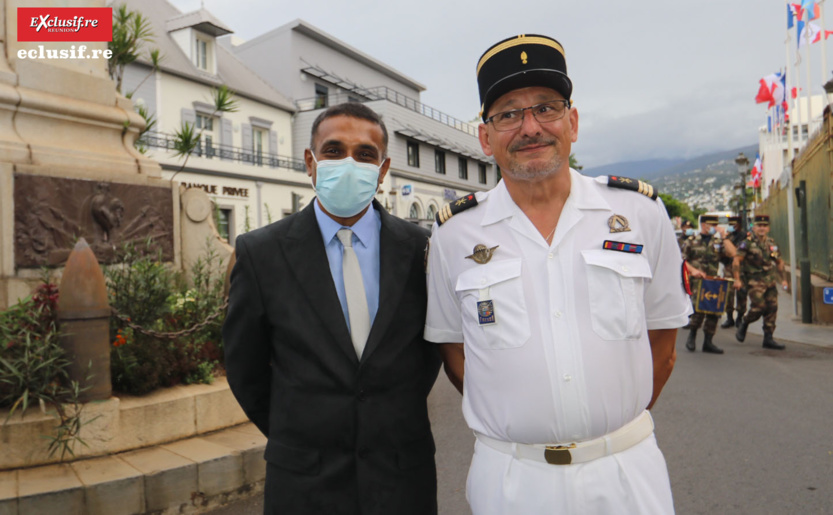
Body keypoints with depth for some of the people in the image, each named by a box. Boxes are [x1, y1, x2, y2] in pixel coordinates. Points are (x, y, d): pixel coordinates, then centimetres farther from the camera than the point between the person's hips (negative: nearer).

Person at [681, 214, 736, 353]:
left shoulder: (718, 242, 14)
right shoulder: (691, 241, 6)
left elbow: (732, 254, -3)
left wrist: (723, 236, -4)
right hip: (696, 281, -4)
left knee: (714, 311, 1)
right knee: (699, 308, -15)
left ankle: (708, 342, 12)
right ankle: (692, 336, 8)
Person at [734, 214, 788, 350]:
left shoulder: (772, 243, 12)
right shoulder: (748, 243, -5)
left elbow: (779, 262, 22)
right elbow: (737, 260, -8)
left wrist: (783, 279, 17)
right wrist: (737, 279, -13)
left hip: (771, 281, 6)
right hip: (754, 280, -6)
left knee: (772, 308, 2)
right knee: (759, 306, -16)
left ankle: (768, 339, 9)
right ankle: (743, 324, 12)